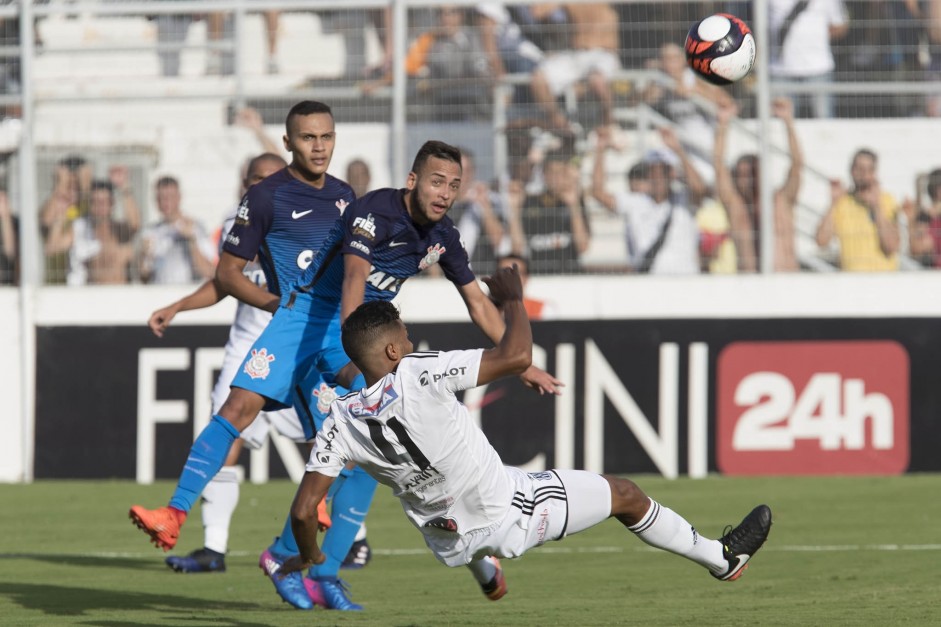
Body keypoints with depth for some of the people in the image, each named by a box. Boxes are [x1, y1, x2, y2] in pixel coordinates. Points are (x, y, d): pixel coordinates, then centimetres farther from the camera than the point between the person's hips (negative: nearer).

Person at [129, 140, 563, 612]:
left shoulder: (442, 237, 0)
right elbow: (353, 280, -31)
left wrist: (523, 365, 13)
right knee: (241, 405, -18)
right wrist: (352, 356, -43)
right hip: (306, 312, -5)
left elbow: (479, 305, 12)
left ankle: (324, 572, -6)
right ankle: (174, 516, -15)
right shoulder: (375, 211, -21)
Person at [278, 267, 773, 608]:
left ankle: (485, 574, 64)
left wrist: (308, 556, 7)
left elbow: (303, 509, -13)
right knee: (625, 494, 17)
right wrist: (513, 299, -9)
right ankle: (723, 558, 35)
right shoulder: (416, 377, -27)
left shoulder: (340, 423, -12)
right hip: (512, 517, -5)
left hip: (449, 545, 5)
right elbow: (516, 356, -26)